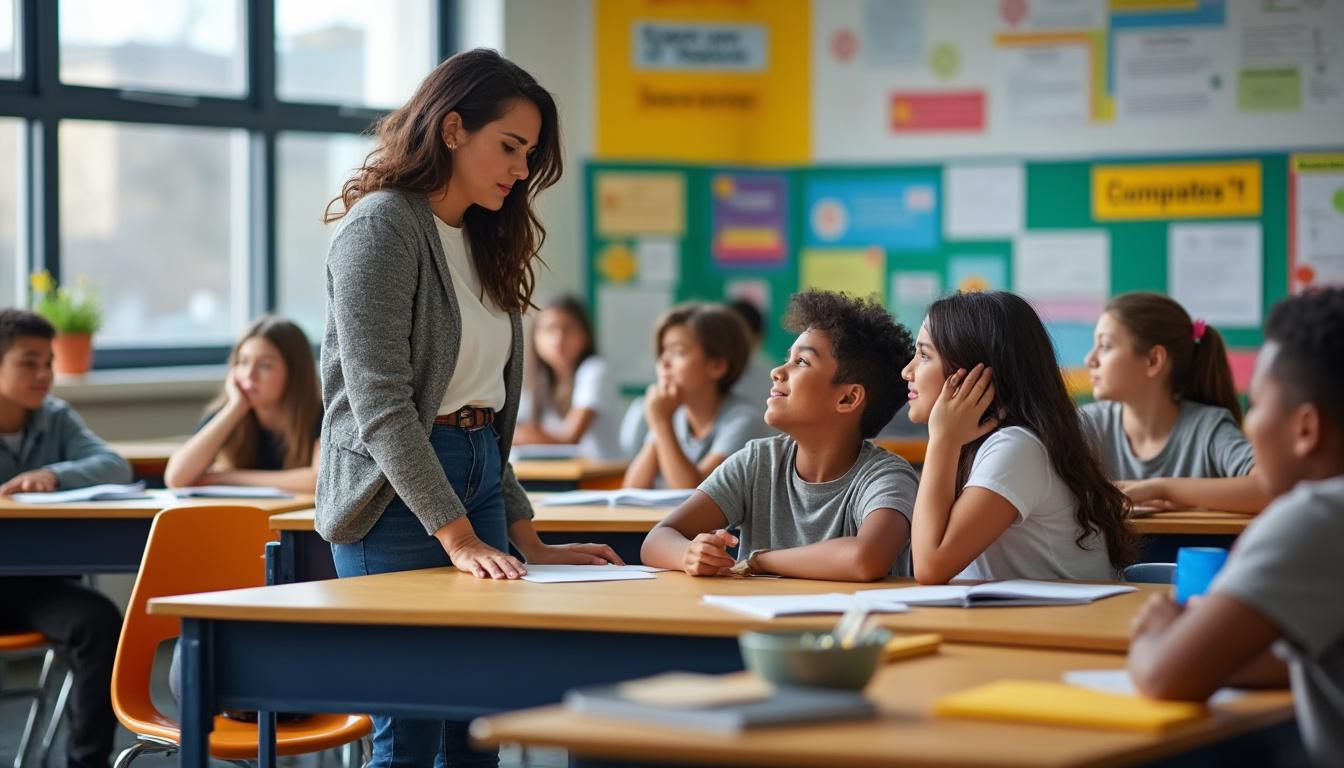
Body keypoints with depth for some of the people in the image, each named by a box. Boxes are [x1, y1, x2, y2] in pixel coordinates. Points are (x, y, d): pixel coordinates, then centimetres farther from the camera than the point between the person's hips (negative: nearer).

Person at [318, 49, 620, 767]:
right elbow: (380, 406, -19)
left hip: (479, 478, 8)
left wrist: (524, 538, 10)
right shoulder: (380, 229, -11)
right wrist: (456, 536, -24)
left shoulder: (480, 240, 15)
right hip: (397, 495, -8)